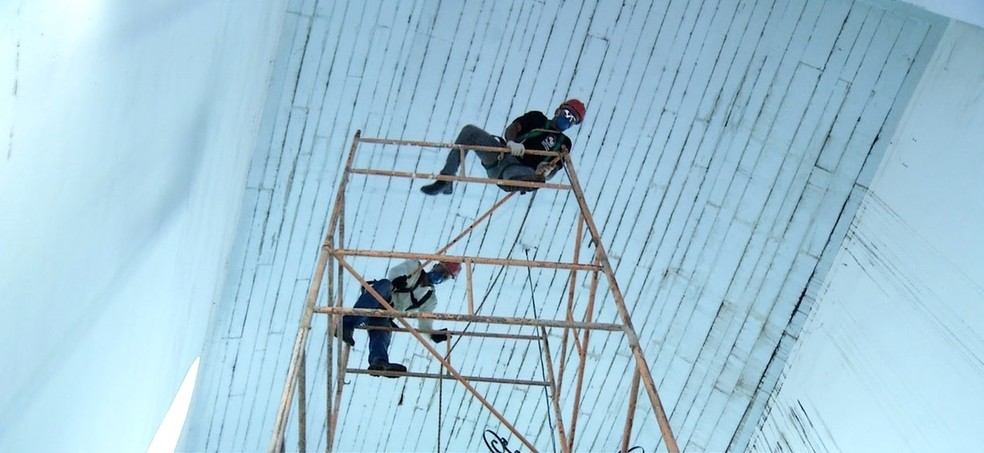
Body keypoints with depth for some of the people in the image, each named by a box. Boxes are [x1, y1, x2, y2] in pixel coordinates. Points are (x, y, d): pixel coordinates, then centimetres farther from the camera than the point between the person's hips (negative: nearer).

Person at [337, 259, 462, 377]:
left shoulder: (431, 299, 22)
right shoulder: (414, 266, 12)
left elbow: (424, 324, 18)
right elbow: (393, 273, -3)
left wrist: (435, 334, -3)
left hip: (383, 317, 3)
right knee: (385, 284, -35)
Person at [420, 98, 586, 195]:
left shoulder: (563, 143, 18)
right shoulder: (537, 118, 21)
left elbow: (553, 169, 4)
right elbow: (512, 128, 6)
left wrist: (545, 172, -22)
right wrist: (511, 142, -19)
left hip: (516, 168, -3)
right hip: (500, 153, 3)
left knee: (533, 177, -38)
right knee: (470, 130, -19)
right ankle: (446, 180, -19)